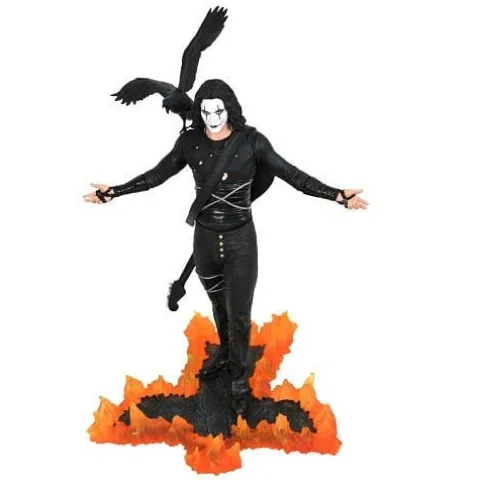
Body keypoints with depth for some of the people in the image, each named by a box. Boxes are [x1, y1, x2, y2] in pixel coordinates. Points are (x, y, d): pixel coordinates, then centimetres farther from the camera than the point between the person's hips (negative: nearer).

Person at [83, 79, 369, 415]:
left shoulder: (251, 141, -14)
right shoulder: (189, 142, -7)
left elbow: (292, 175, -13)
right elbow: (156, 175, 5)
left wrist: (337, 195, -22)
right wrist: (114, 191, 3)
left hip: (241, 240, -3)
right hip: (205, 239, 3)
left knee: (239, 314, 3)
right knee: (219, 304, 23)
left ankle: (239, 378, 26)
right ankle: (225, 351, 51)